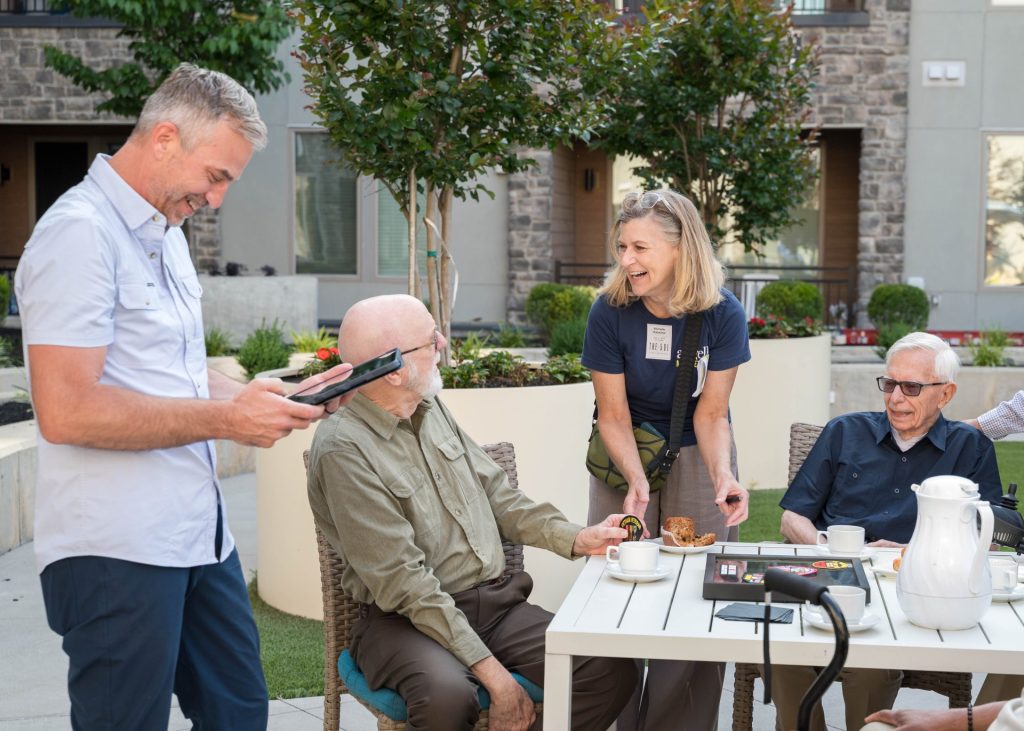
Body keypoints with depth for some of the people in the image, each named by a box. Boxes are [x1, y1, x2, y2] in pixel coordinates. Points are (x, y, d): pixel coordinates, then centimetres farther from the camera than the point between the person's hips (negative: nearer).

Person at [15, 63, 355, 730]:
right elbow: (65, 412, -23)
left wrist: (284, 397, 9)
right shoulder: (81, 232, -14)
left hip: (199, 533, 9)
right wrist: (225, 419, -19)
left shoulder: (164, 234, 16)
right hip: (119, 550, -9)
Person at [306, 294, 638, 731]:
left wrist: (576, 539, 3)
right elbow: (404, 582, -20)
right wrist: (493, 673, -22)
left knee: (613, 669, -12)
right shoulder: (343, 449, -17)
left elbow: (494, 492, 18)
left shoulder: (431, 409, 8)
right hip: (408, 619, -7)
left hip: (494, 601, 7)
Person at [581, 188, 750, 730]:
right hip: (626, 456, 0)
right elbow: (614, 416, -13)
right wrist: (636, 480, -28)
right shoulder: (610, 311, -17)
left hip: (695, 456, 0)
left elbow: (711, 415, -12)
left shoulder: (722, 314, -17)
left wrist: (722, 475, -30)